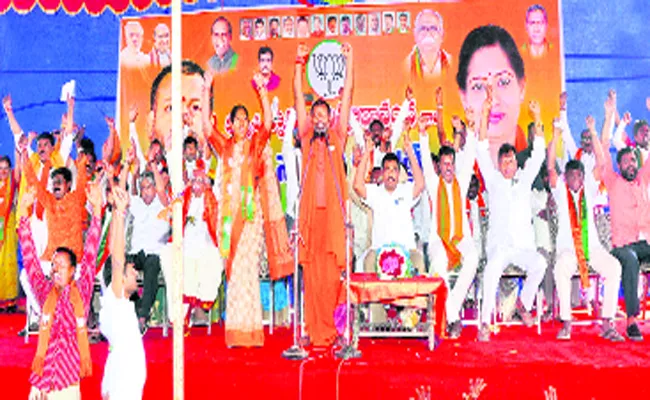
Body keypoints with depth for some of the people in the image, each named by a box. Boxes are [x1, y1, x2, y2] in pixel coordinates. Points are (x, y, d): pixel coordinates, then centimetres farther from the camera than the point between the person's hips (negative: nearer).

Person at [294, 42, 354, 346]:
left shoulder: (337, 136, 12)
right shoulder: (306, 137, 14)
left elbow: (347, 95, 11)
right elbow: (298, 96, 15)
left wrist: (349, 61, 10)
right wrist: (300, 63, 14)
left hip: (333, 210, -1)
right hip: (310, 211, 1)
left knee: (332, 272, -1)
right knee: (312, 272, 1)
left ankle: (327, 330, 9)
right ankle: (316, 332, 7)